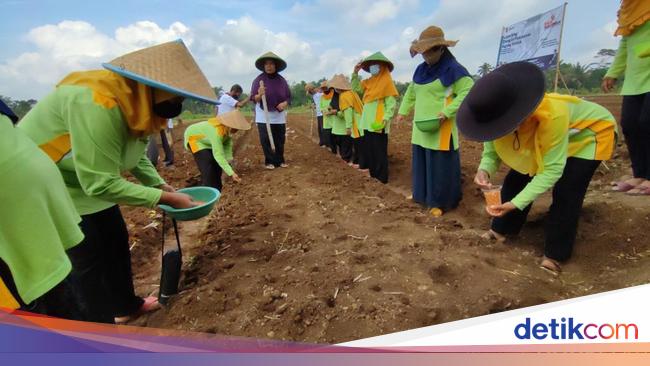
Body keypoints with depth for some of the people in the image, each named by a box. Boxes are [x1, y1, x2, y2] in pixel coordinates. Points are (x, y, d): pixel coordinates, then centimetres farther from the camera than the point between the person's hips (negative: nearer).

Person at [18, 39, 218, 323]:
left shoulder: (139, 102, -7)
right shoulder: (98, 104, -35)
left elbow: (136, 156, 4)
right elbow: (100, 183, -34)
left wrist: (163, 186, -8)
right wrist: (166, 199, -30)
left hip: (89, 181, 9)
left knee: (117, 241, 14)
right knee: (88, 261, -3)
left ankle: (126, 306, 33)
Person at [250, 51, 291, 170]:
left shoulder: (281, 80, 1)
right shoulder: (259, 79, -7)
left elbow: (288, 97, 7)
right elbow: (253, 99, -9)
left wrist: (285, 103, -14)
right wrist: (259, 95, -31)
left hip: (279, 116, 3)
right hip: (264, 116, -3)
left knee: (280, 140, 7)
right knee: (266, 140, -3)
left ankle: (280, 160, 20)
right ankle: (269, 161, 10)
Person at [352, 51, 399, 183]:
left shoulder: (386, 81, -5)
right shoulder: (368, 82, 15)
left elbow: (392, 103, -11)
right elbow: (355, 88, 20)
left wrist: (384, 120, -20)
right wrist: (355, 73, 7)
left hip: (378, 124, -7)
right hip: (367, 122, 7)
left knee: (379, 152, -1)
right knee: (368, 150, 12)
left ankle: (382, 178, 8)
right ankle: (373, 174, 24)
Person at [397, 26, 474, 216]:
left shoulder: (453, 69, -10)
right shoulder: (420, 70, 13)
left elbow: (467, 92, -15)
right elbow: (411, 92, 26)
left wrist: (446, 113, -22)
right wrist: (403, 111, 21)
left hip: (441, 129, -8)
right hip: (421, 127, 8)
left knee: (440, 166, -1)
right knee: (421, 163, 15)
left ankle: (440, 202, 11)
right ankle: (422, 195, 30)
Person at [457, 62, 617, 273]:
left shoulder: (552, 116, -46)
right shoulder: (500, 116, -29)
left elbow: (552, 169, -39)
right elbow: (491, 150, -19)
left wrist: (515, 203, -46)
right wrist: (485, 170, -44)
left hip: (591, 132, -5)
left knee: (566, 192, -16)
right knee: (515, 180, -2)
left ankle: (555, 254, 0)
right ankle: (501, 230, 16)